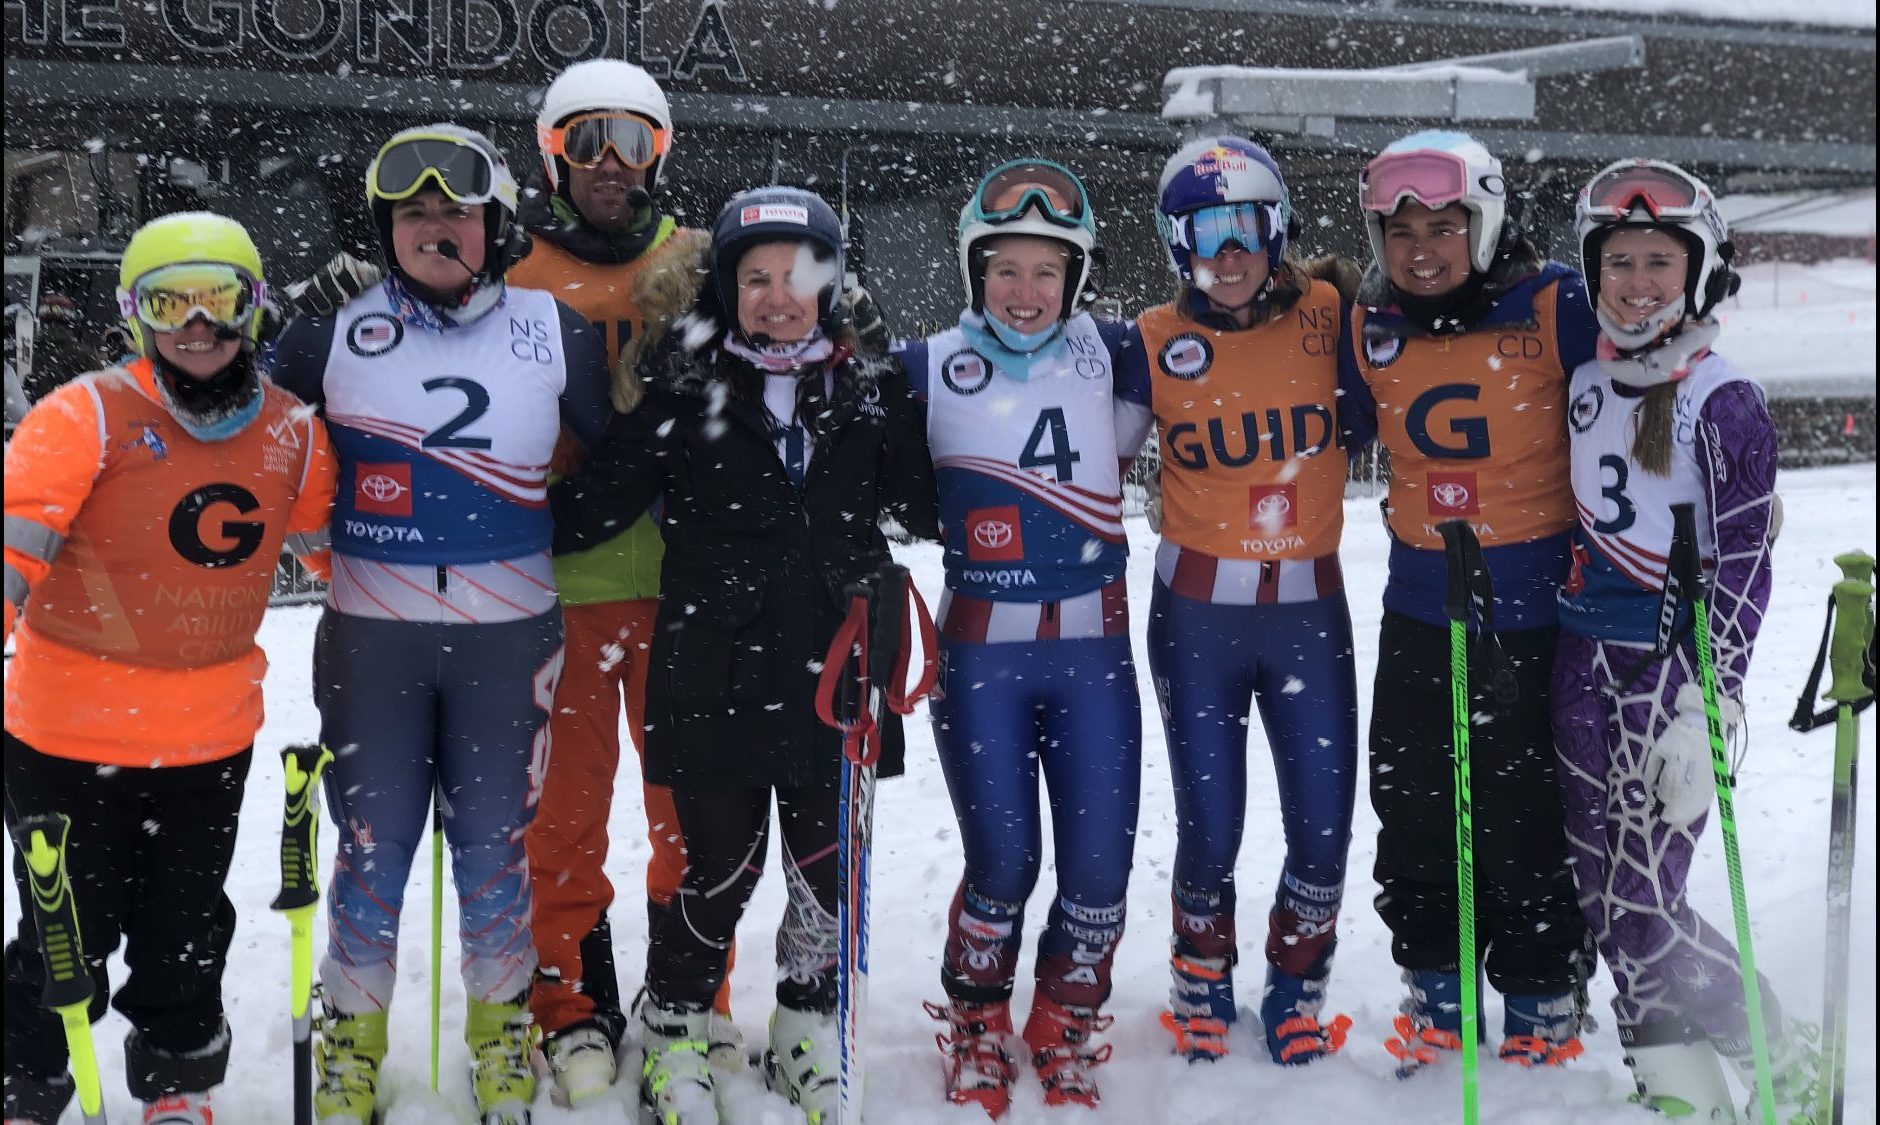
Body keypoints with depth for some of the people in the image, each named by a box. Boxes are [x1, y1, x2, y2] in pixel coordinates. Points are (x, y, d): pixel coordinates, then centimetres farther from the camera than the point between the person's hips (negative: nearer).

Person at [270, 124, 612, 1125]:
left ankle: (502, 1035, 29)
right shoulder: (335, 329, 0)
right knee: (372, 844, 7)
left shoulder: (556, 330, 1)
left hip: (509, 633, 0)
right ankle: (352, 1041, 26)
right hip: (370, 634, 0)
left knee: (494, 844, 10)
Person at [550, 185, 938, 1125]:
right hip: (714, 671, -2)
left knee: (827, 870, 10)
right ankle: (671, 1032, 26)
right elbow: (597, 500, -2)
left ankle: (807, 1033, 33)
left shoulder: (872, 392, 5)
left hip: (833, 670, 3)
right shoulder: (685, 390, -2)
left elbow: (926, 507, 13)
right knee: (723, 869, 2)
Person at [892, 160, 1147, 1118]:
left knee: (1100, 865, 2)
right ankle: (976, 1031, 26)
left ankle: (1065, 1033, 27)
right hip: (980, 651, -2)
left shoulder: (1110, 354, 2)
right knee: (1003, 861, -2)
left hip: (1092, 647, 2)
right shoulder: (931, 368, -2)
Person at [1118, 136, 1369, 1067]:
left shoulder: (1329, 315, -2)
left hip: (1310, 607, 1)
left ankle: (1296, 989, 28)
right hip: (1196, 612, -1)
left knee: (1323, 833, 1)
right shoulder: (1156, 343, -3)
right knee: (1209, 833, 1)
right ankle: (1202, 978, 30)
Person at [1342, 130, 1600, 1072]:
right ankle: (1436, 989, 32)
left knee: (1523, 817, 3)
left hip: (1534, 607, -4)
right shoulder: (1367, 326, 2)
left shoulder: (1554, 306, -12)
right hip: (1419, 608, 5)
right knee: (1411, 805, 13)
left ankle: (1543, 1005, 24)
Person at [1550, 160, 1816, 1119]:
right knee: (1603, 894, 7)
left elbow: (1742, 570, -12)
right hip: (1584, 661, 6)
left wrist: (1705, 713, -17)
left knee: (1641, 903, -7)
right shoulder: (1584, 381, 8)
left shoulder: (1723, 401, -9)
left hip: (1676, 665, -6)